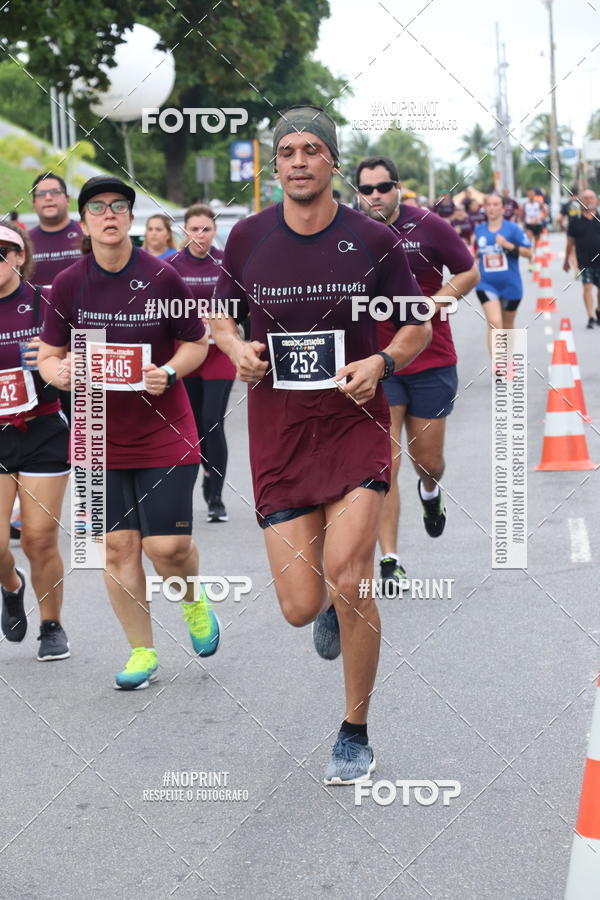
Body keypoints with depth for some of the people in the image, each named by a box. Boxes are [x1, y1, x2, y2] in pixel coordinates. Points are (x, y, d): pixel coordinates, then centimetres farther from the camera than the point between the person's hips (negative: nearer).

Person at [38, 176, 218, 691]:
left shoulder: (162, 277, -7)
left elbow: (197, 342, 3)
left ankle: (194, 601, 28)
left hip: (164, 432, -2)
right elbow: (49, 354, 6)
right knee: (117, 546, 3)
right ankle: (142, 652, 19)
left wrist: (170, 372, -16)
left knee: (168, 544, -7)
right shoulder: (68, 284, -1)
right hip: (100, 433, 2)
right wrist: (58, 372, -17)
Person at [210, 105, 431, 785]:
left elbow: (418, 325, 8)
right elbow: (220, 314, 17)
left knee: (346, 580, -17)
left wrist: (381, 362, -12)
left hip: (355, 423, -2)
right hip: (279, 430, 2)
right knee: (302, 607, -3)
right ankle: (332, 610, 39)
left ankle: (355, 734, 4)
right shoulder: (247, 238, 2)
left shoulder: (372, 241, -2)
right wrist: (237, 348, -6)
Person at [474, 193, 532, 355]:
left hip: (510, 285, 0)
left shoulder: (513, 228, -5)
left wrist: (508, 245, -18)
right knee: (494, 323, -19)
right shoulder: (479, 230, 5)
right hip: (487, 284, 1)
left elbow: (528, 252, -7)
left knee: (507, 326, 15)